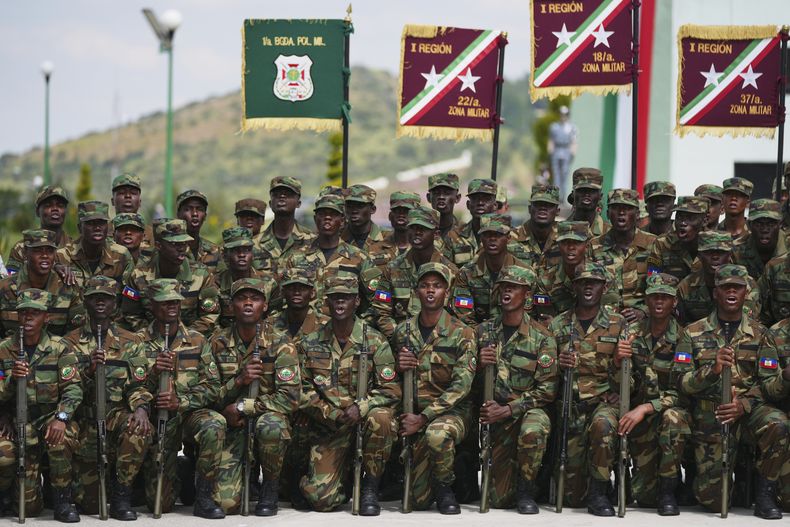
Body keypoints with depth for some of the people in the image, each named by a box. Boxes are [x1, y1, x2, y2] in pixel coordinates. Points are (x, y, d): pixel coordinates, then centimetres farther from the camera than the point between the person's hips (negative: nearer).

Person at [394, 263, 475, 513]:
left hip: (452, 411, -3)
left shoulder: (461, 333, -6)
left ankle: (445, 486, -11)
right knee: (419, 500, -7)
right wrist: (398, 367, -10)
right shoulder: (403, 332, 6)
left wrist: (423, 418, -20)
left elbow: (461, 385, -14)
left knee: (437, 433, -40)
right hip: (415, 415, 3)